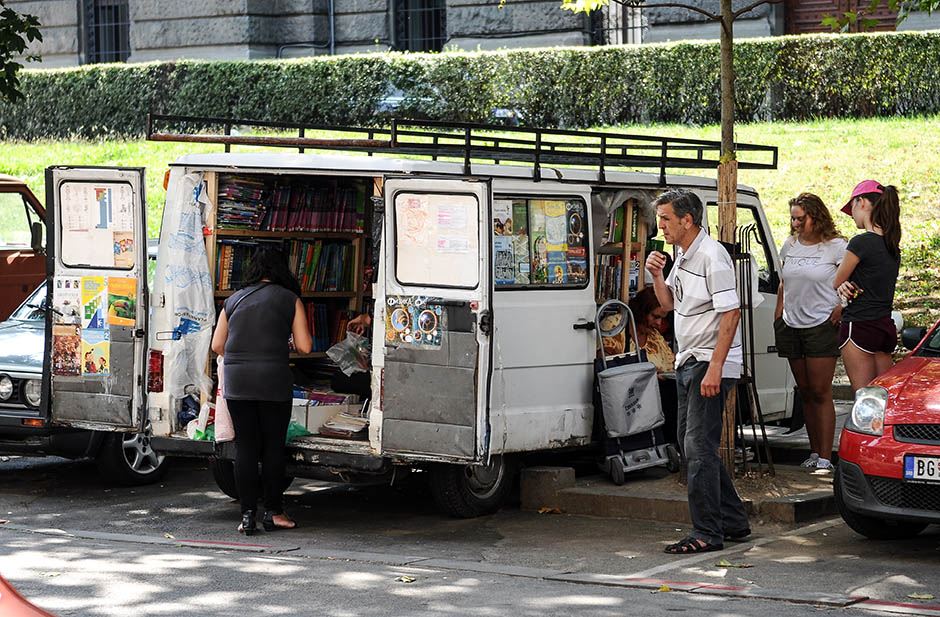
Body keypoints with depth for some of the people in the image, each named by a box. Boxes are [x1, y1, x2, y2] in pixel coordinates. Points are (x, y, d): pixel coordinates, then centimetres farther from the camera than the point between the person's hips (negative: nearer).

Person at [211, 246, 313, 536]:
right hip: (273, 379, -2)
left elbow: (217, 345, 15)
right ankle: (273, 513, 11)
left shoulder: (234, 300, 14)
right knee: (273, 447, 7)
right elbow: (305, 346, 2)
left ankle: (247, 515, 3)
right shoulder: (290, 300, 5)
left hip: (236, 381, 3)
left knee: (245, 447, 5)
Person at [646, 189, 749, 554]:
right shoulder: (682, 256, 13)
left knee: (699, 446, -11)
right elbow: (668, 303, 23)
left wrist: (714, 368, -26)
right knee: (690, 443, 13)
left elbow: (731, 313, -21)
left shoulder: (712, 257, -17)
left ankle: (707, 534, -8)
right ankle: (733, 521, 23)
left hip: (711, 363, -10)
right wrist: (657, 275, 3)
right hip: (688, 361, 10)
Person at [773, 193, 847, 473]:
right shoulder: (789, 246, 11)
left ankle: (825, 457, -8)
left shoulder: (835, 246, -6)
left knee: (820, 392, -8)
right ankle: (814, 452, 16)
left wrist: (841, 307, -15)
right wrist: (777, 316, 14)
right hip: (791, 327, 6)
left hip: (821, 326, -6)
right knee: (805, 392, 9)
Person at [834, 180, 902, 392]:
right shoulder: (892, 246, 11)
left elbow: (835, 283, -4)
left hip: (859, 327, -8)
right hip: (886, 326, 8)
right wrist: (845, 286, -3)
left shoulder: (861, 242, -14)